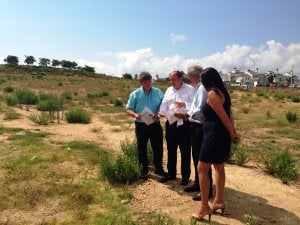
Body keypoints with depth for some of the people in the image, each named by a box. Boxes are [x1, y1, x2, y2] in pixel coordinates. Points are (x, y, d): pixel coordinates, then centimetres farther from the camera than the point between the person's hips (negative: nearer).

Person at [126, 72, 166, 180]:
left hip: (155, 125, 1)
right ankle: (143, 171, 27)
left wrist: (159, 114, -19)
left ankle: (158, 168, 29)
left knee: (158, 147, 9)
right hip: (141, 125, -1)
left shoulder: (158, 92, 0)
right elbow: (128, 109, -3)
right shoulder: (135, 94, -5)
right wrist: (135, 115, -23)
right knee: (142, 149, 10)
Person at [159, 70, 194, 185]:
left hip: (184, 124, -5)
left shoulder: (190, 89, -3)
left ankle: (185, 176, 19)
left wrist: (184, 104, -26)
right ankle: (171, 173, 30)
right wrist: (161, 113, -14)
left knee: (185, 151, 4)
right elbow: (164, 105, 5)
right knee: (171, 150, 15)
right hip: (171, 123, 6)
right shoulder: (169, 90, 14)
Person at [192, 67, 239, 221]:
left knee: (202, 169, -3)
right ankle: (218, 201, 28)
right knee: (219, 167, 16)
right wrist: (232, 133, 8)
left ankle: (204, 207, 4)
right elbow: (227, 116, 10)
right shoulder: (222, 92, 12)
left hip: (214, 135, -10)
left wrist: (232, 134, -4)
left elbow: (224, 117, -17)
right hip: (221, 135, 10)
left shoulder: (212, 94, -17)